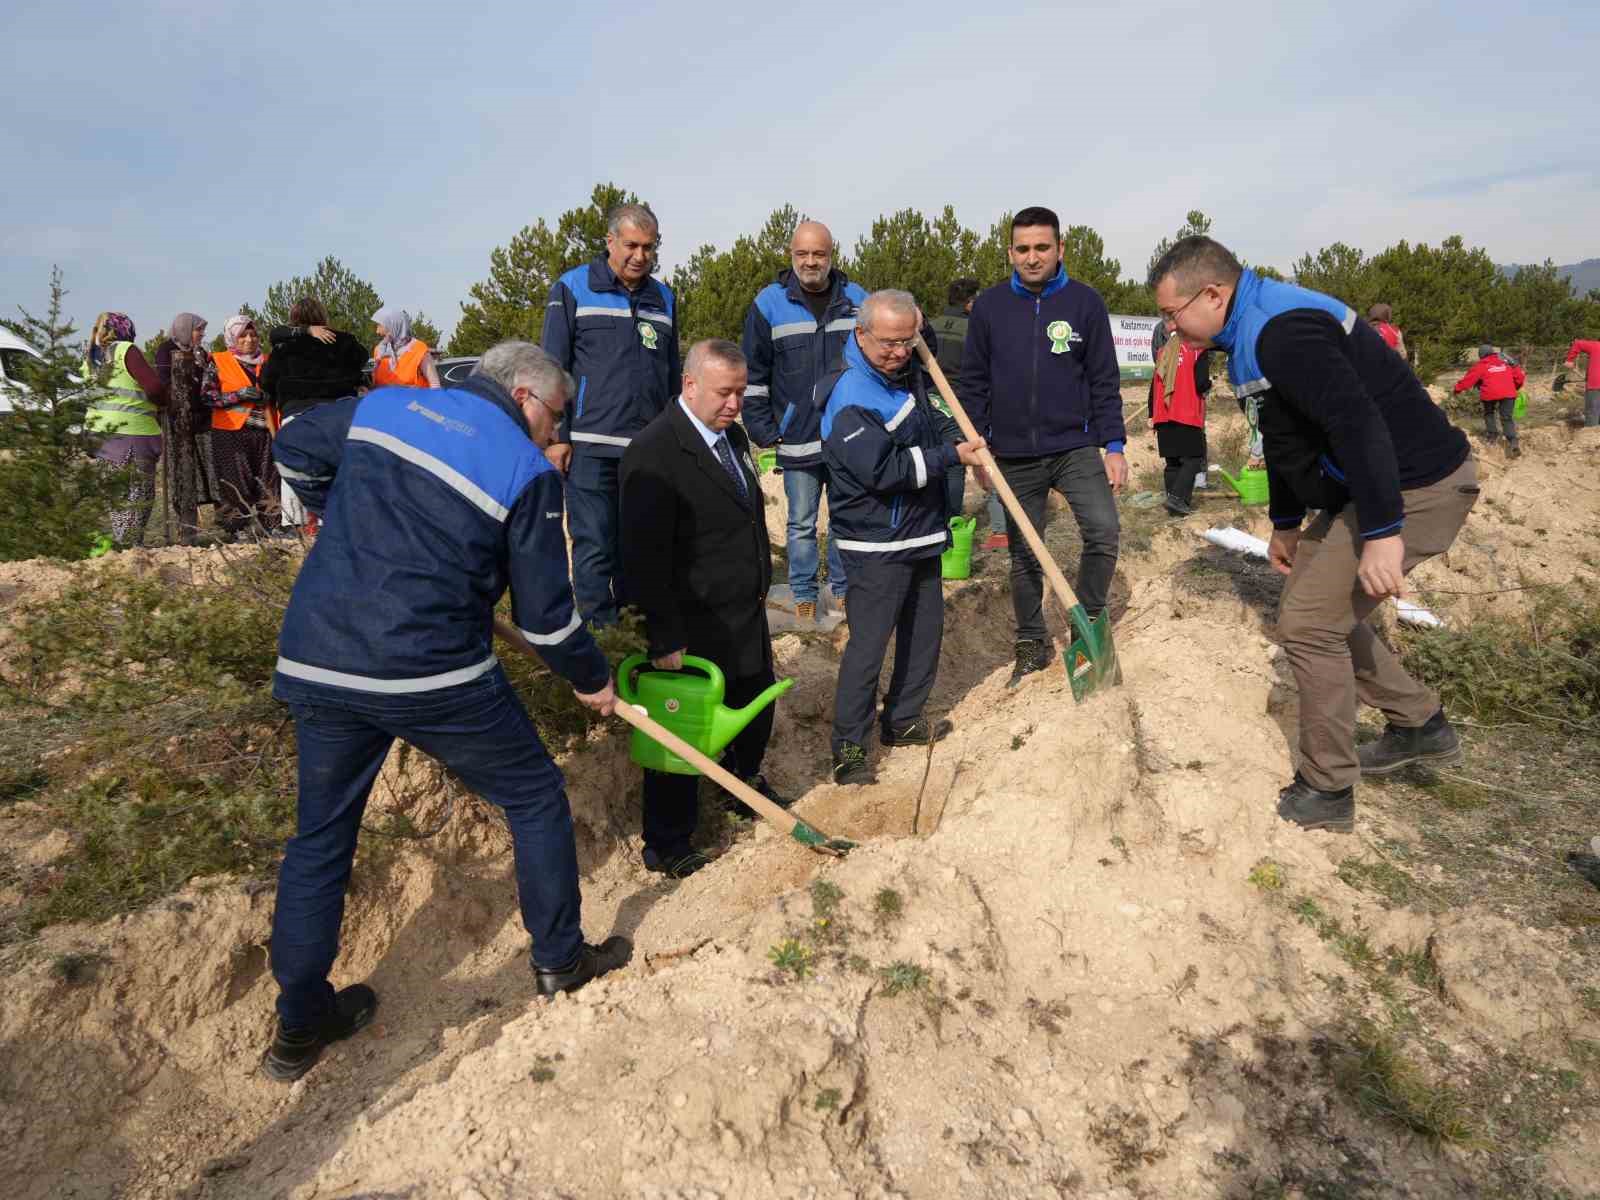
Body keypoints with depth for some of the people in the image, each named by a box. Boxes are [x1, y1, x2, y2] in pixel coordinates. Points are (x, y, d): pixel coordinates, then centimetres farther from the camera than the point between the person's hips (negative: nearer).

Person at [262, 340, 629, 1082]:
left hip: (315, 660, 5)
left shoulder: (381, 406, 10)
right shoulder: (528, 472, -4)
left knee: (321, 833, 19)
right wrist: (590, 680, 13)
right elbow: (545, 613, -3)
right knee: (535, 797, 16)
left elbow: (292, 450, 26)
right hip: (433, 674, -5)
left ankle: (301, 1024, 30)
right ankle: (560, 960, 28)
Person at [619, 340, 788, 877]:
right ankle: (666, 847, 22)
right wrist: (665, 640, -23)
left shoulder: (732, 435, 7)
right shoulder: (654, 452, -22)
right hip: (693, 628, -8)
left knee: (756, 708, 24)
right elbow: (644, 558, -24)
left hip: (747, 618, 9)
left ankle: (746, 781, 52)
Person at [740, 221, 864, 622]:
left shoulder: (857, 300, 5)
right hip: (797, 442, -2)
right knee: (801, 524, 7)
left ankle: (843, 588, 27)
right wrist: (764, 432, -3)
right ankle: (803, 595, 21)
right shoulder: (769, 303, -1)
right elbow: (753, 375, 1)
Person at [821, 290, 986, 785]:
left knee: (924, 631, 17)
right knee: (868, 643, -6)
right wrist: (950, 455, -19)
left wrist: (916, 330, 12)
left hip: (921, 532, 9)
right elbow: (881, 470, -27)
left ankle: (902, 721, 32)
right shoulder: (850, 397, -20)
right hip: (877, 544, -9)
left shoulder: (906, 371, 6)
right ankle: (848, 748, 6)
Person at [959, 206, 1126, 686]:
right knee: (1023, 554, 9)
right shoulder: (988, 306, 0)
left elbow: (1104, 380, 1)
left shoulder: (1085, 302, -2)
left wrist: (1114, 445, -4)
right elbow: (973, 382, 6)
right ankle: (1031, 643, 26)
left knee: (1103, 528, -18)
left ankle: (1088, 624, 6)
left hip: (1075, 446, -1)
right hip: (1014, 456, 1)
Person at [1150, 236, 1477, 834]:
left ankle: (1327, 793, 6)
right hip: (1364, 488, 11)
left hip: (1415, 487, -11)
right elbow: (1287, 435, 22)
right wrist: (1286, 522, 28)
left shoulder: (1284, 332, -23)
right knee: (1318, 605, 18)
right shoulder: (1257, 331, 12)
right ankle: (1419, 725, 33)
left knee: (1309, 623, -8)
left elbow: (1358, 422, -32)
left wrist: (1381, 533, -32)